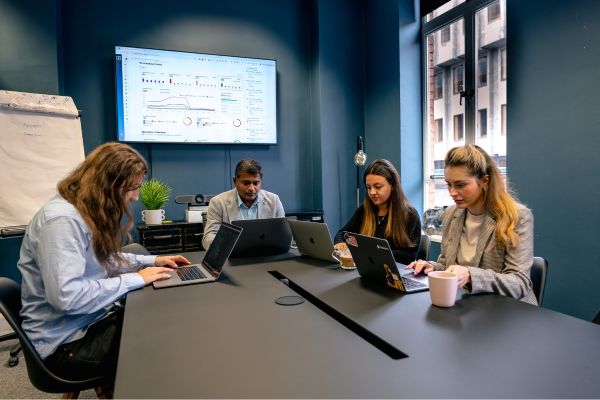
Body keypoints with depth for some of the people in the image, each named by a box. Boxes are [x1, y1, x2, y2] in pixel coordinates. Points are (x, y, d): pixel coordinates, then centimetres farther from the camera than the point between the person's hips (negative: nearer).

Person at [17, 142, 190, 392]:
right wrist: (135, 279, -23)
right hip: (66, 340, -9)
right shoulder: (61, 220, -26)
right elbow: (67, 297, -32)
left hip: (95, 317, 9)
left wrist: (152, 261, 5)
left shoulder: (92, 212, 5)